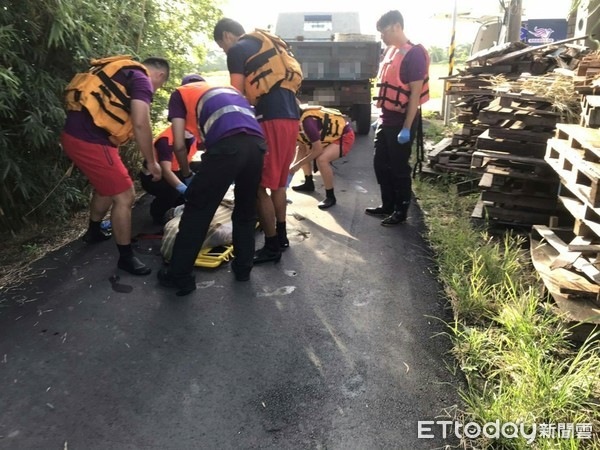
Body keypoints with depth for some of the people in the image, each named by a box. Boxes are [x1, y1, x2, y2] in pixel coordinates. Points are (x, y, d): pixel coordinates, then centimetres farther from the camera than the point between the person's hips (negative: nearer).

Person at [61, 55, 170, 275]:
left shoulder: (123, 72, 22)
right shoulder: (141, 80, -7)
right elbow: (140, 124, -20)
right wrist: (151, 162, -10)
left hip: (74, 135, 10)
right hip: (90, 142, -10)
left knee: (107, 186, 27)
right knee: (124, 197, -3)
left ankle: (94, 231, 48)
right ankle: (126, 257, 9)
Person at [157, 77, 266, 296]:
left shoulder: (180, 93, 26)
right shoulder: (229, 89, 40)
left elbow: (179, 145, 16)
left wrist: (187, 175, 33)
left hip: (227, 145, -5)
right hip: (257, 143, 5)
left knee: (197, 210, 8)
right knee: (246, 211, 21)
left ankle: (180, 276, 16)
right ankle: (243, 267, 30)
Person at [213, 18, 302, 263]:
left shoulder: (237, 50, 2)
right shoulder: (267, 45, 27)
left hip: (272, 120, -9)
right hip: (291, 117, 9)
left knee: (259, 186, -3)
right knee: (278, 182, 17)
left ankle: (272, 247, 4)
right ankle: (281, 235, 27)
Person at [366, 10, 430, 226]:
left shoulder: (414, 54, -13)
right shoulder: (391, 51, 13)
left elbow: (415, 93, -17)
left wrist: (407, 128, -20)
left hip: (401, 120, -9)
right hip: (386, 119, 9)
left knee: (399, 167, 0)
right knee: (381, 164, 13)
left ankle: (401, 211, 15)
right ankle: (387, 205, 27)